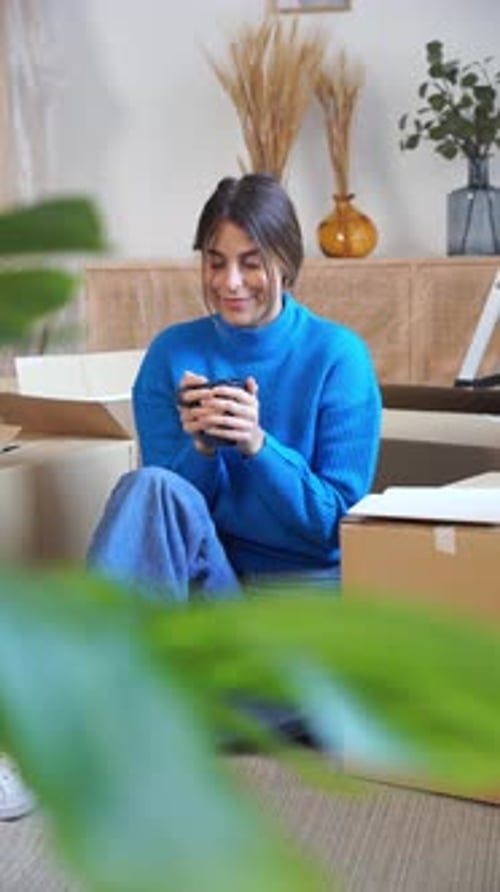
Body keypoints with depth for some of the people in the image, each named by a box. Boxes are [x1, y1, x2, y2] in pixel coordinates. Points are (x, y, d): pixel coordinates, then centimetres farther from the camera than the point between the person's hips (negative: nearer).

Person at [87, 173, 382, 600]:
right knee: (149, 485, -30)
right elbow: (163, 507, 4)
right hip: (208, 570, 2)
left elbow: (340, 519, -6)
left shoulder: (338, 356, -5)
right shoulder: (172, 352, 3)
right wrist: (201, 448, -16)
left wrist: (258, 445, -20)